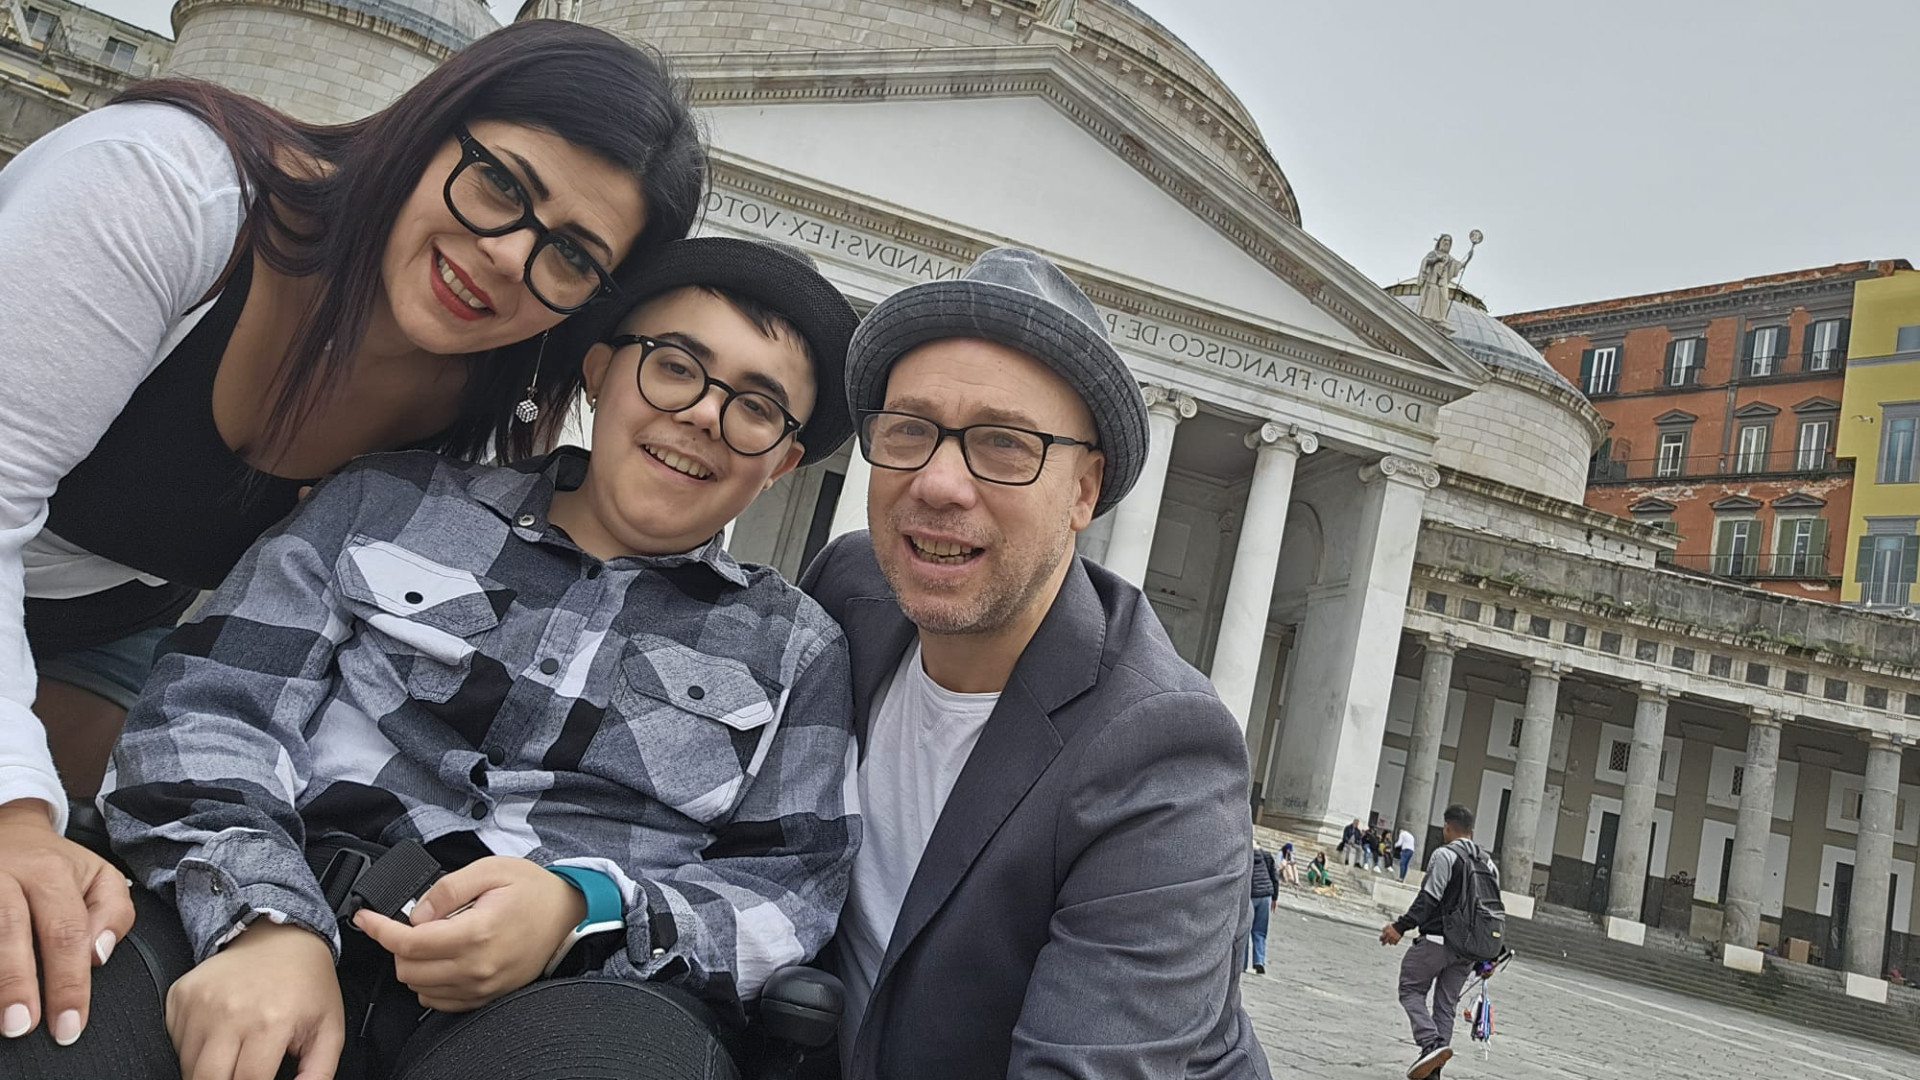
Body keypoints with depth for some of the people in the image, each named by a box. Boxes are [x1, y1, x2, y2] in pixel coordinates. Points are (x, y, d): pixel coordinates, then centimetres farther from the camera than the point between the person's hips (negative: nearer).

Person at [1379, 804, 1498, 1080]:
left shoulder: (1445, 854, -10)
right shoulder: (1488, 862, 13)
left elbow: (1429, 897, -18)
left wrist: (1402, 926, -16)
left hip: (1436, 940, -7)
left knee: (1411, 990, 4)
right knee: (1446, 1004, 10)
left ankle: (1431, 1043, -17)